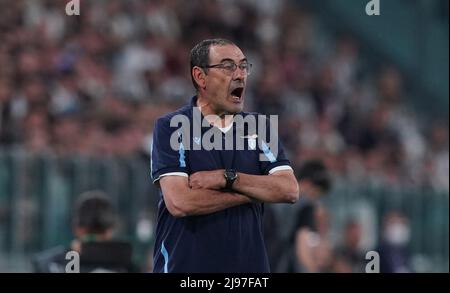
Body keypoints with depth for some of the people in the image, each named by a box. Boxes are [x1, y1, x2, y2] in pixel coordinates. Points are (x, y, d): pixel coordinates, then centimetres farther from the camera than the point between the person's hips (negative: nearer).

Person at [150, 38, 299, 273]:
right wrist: (255, 192, -6)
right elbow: (179, 203, -15)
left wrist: (227, 178, -12)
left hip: (249, 264, 3)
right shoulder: (170, 128, -2)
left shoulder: (258, 128, 10)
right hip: (185, 265, -3)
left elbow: (289, 190, -1)